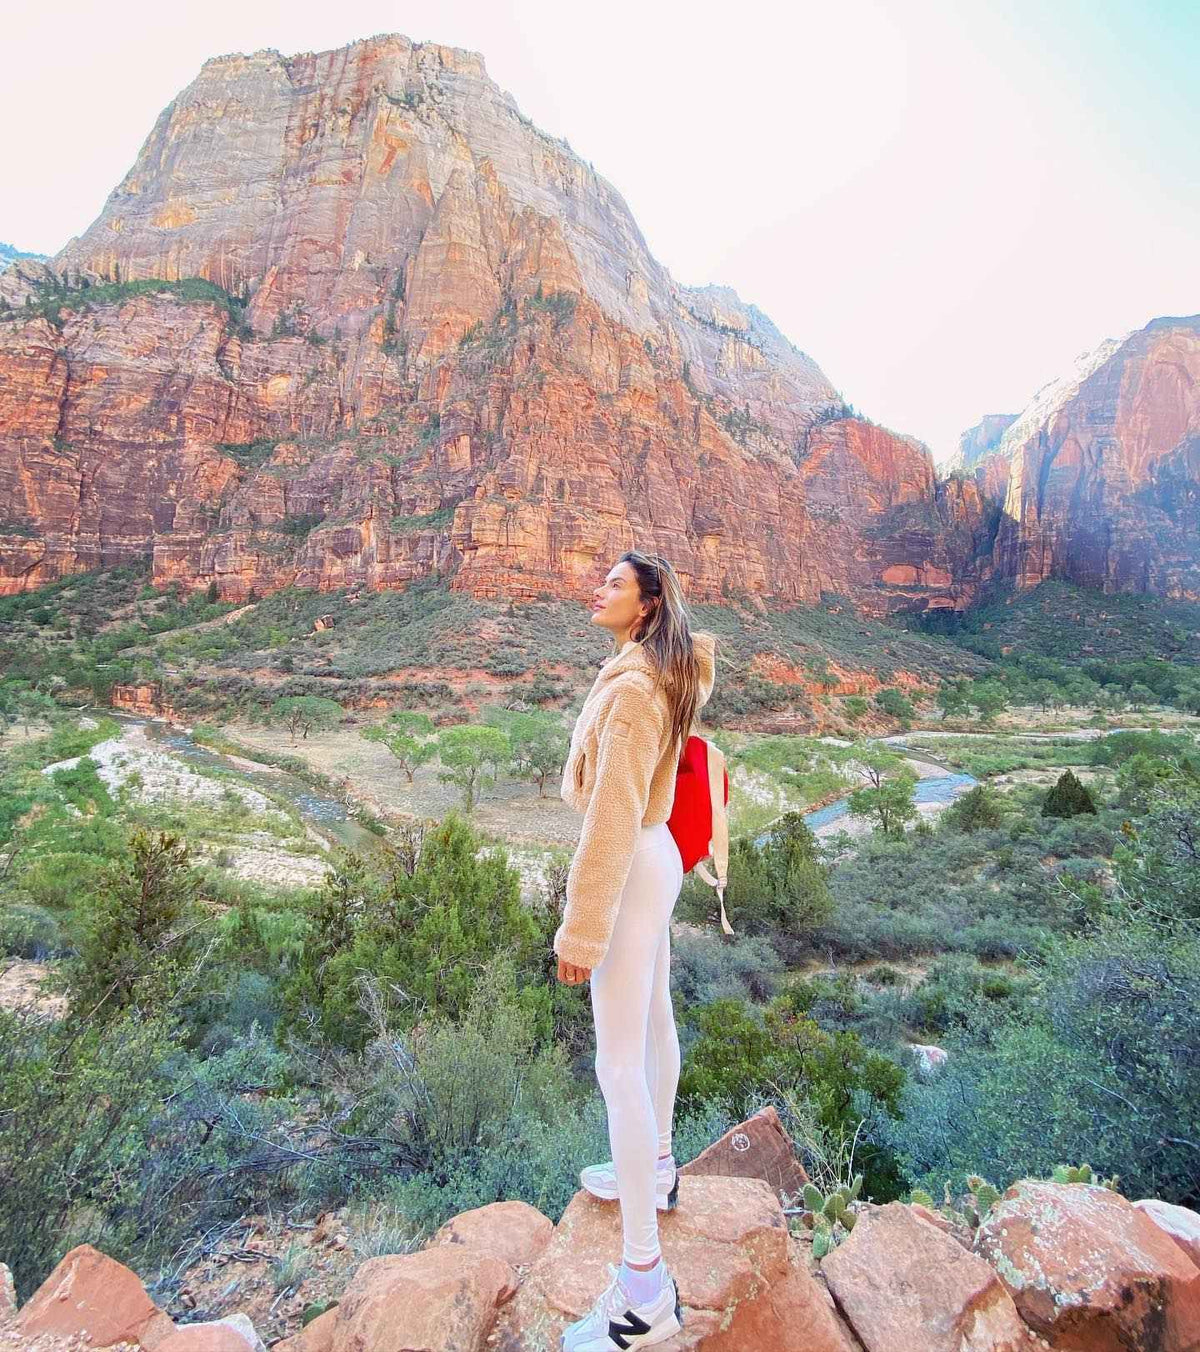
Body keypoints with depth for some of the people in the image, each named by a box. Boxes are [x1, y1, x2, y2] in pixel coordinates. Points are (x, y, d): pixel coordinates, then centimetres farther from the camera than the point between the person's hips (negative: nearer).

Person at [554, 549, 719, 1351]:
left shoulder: (633, 687, -24)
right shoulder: (664, 675, 3)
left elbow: (612, 816, -27)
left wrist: (580, 929, -23)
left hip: (632, 871, -10)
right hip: (653, 858, 10)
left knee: (619, 1064, -4)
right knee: (653, 1023, 24)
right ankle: (656, 1169, 46)